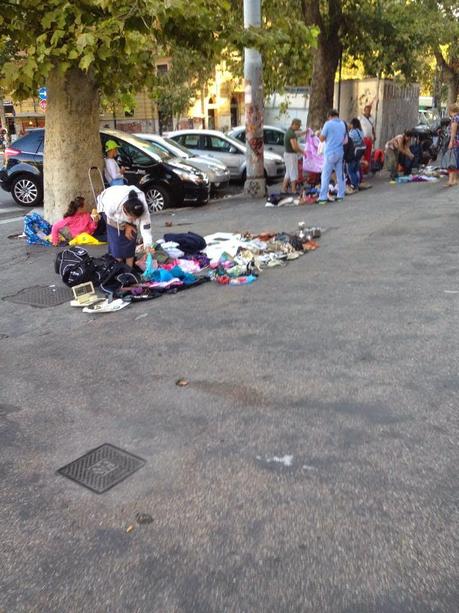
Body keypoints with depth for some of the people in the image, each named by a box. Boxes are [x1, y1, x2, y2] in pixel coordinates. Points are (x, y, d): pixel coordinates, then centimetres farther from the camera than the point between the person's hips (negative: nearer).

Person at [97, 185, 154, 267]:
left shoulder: (143, 207, -39)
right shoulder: (112, 205, -45)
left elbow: (146, 227, -37)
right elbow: (110, 217, -22)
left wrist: (148, 246, -47)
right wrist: (125, 225, -18)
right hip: (107, 204, -2)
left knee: (130, 236, -8)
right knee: (116, 237, -14)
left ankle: (129, 267, 3)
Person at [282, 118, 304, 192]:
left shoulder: (288, 131, 11)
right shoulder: (292, 134, -20)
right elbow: (295, 147, -25)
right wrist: (302, 151, -12)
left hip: (287, 154, 10)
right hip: (291, 155, -10)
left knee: (288, 173, 16)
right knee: (293, 173, -4)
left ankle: (284, 189, 17)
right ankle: (293, 190, 0)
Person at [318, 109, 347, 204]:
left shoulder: (328, 124, -8)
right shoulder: (343, 124, 11)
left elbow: (322, 139, -7)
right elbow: (345, 140, 18)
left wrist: (319, 134, 12)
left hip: (330, 153, -6)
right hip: (340, 153, 6)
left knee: (325, 176, -5)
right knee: (340, 175, 11)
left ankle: (323, 197, -8)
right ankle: (340, 196, 14)